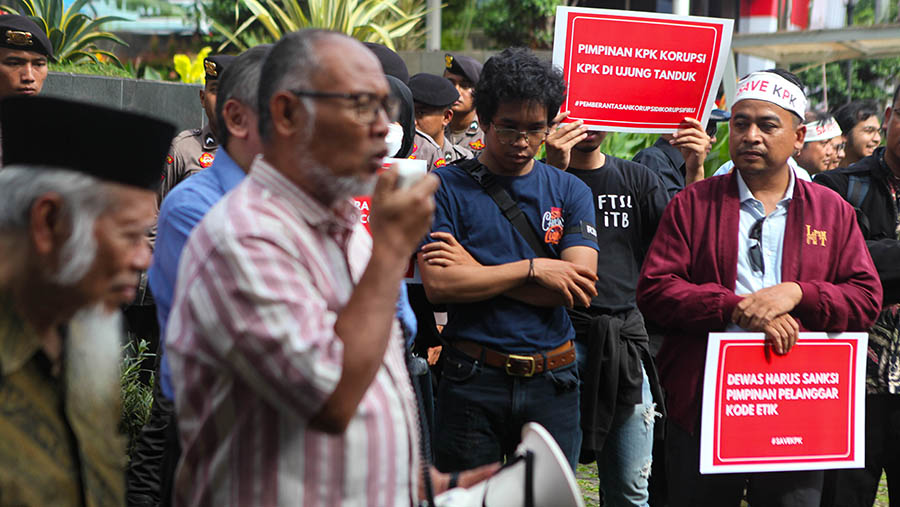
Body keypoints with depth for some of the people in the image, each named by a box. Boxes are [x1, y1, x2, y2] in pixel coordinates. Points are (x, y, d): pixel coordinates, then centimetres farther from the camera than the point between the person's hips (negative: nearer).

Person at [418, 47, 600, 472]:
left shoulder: (569, 192, 8)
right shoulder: (447, 187, 1)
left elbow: (582, 286, -6)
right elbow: (437, 284, -11)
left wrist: (476, 270, -9)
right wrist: (533, 268, -10)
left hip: (551, 384, 2)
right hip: (471, 381, -2)